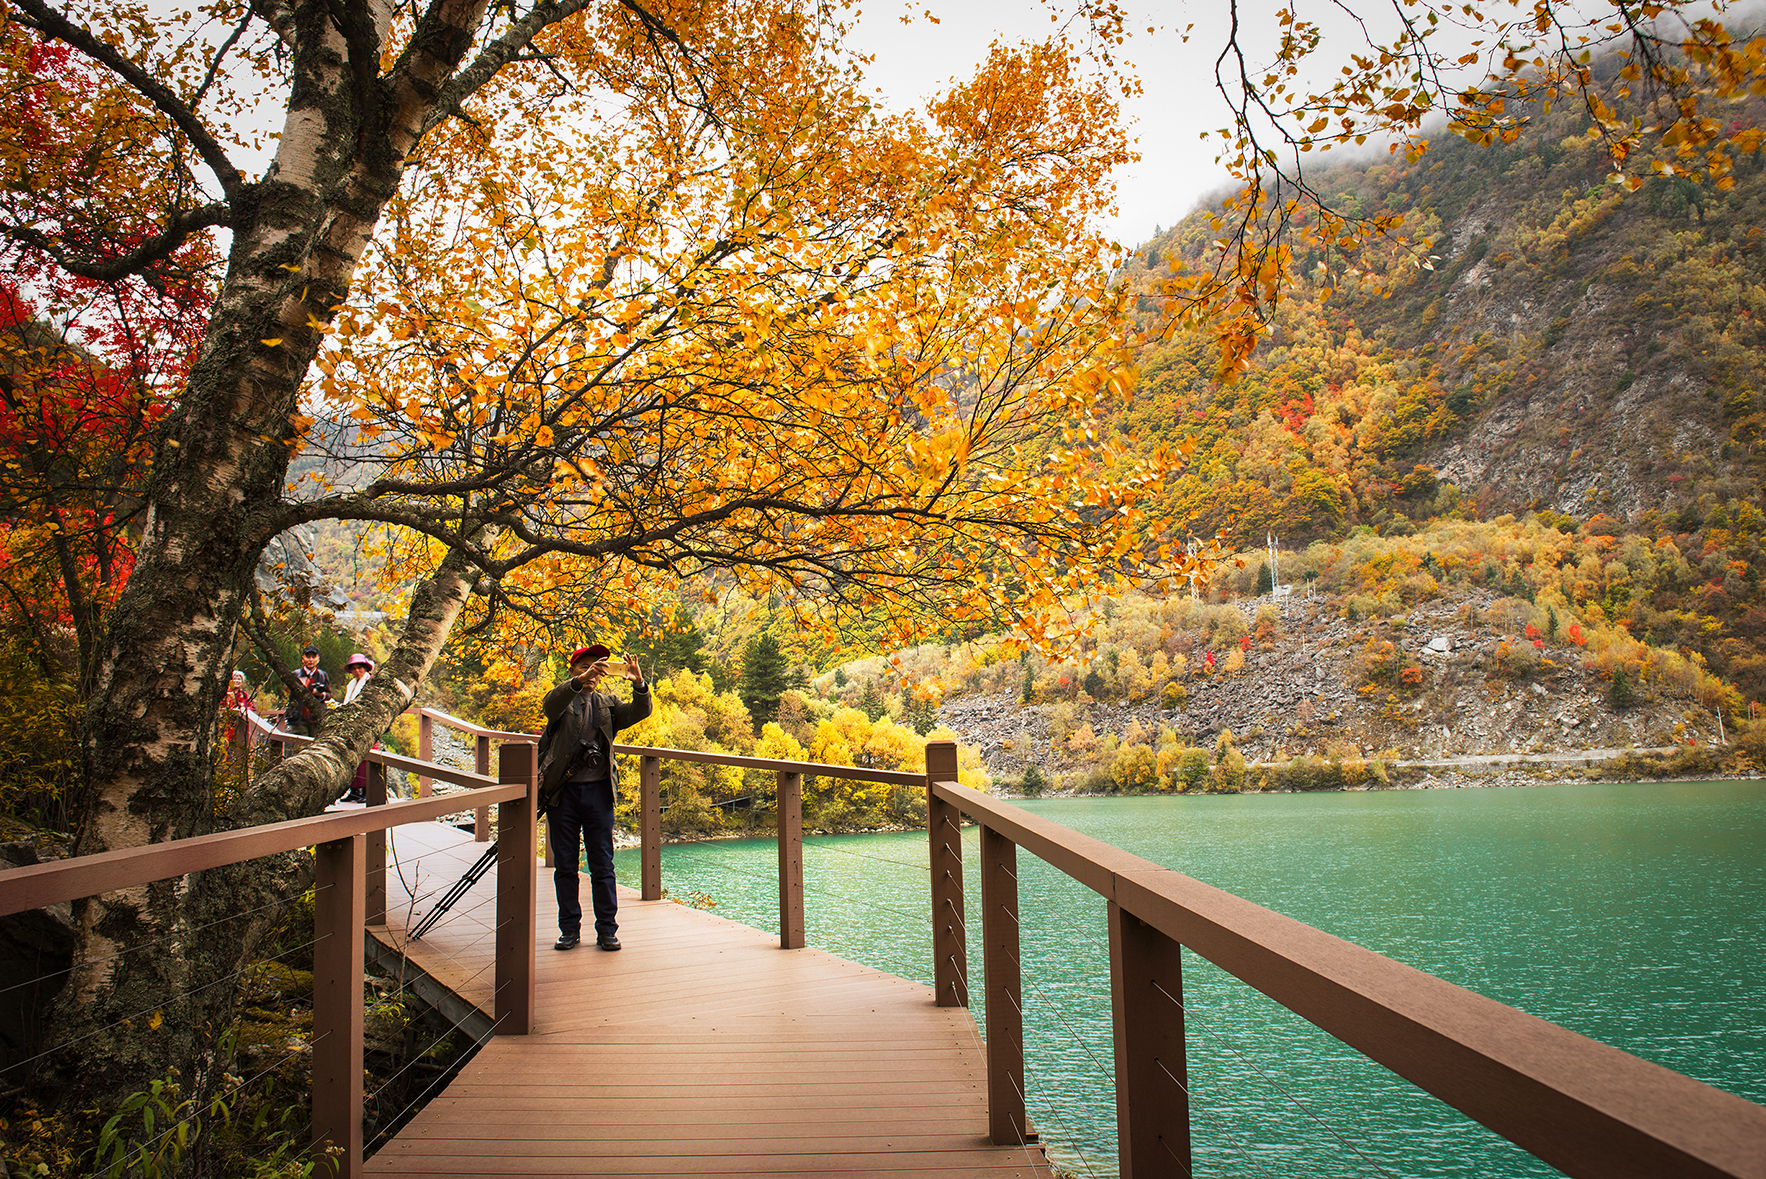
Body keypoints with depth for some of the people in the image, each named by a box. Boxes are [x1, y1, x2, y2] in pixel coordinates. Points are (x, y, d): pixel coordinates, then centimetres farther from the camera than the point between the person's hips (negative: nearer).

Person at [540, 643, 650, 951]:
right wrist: (580, 681, -34)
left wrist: (639, 684, -22)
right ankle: (570, 930, 15)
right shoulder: (562, 701, 6)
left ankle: (607, 930, 10)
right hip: (562, 791, -1)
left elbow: (639, 711, -2)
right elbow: (550, 704, -18)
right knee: (565, 865, 5)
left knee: (602, 865, 3)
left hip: (598, 791, 1)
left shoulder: (607, 704, 14)